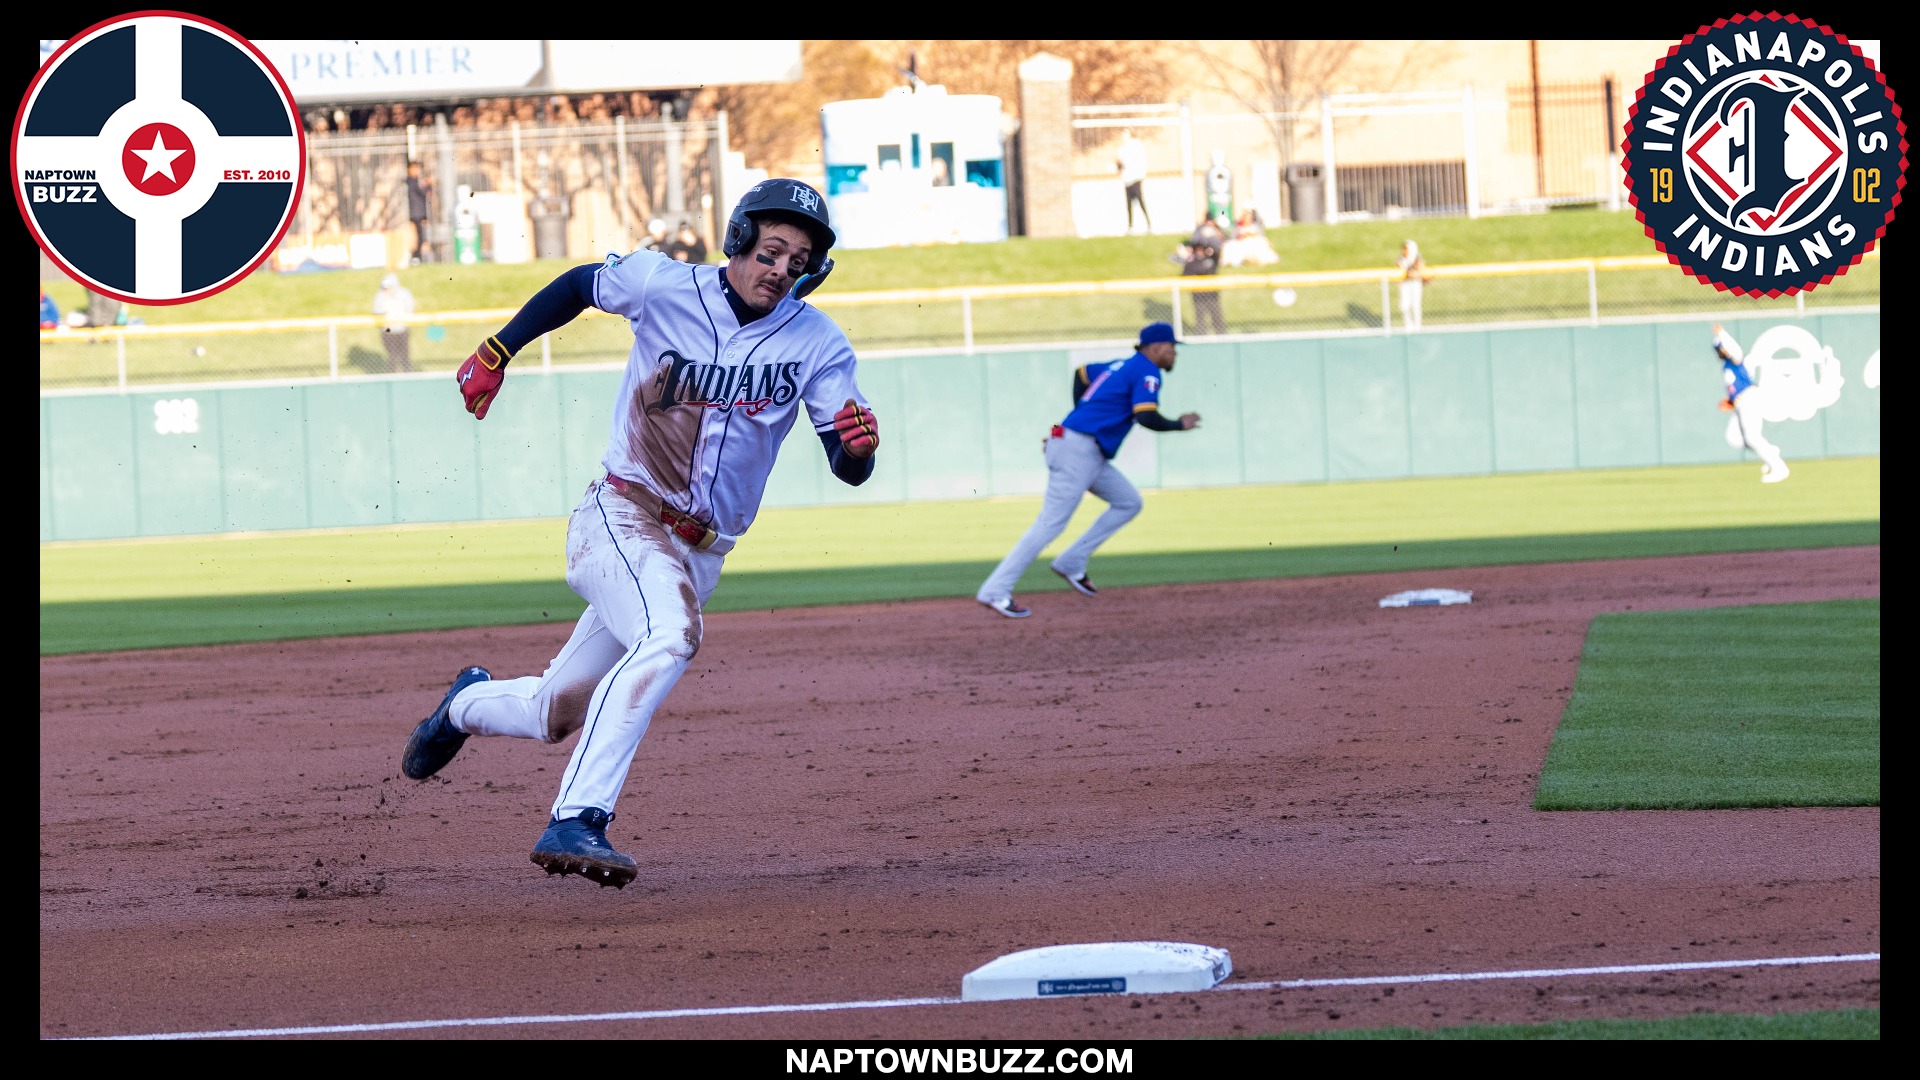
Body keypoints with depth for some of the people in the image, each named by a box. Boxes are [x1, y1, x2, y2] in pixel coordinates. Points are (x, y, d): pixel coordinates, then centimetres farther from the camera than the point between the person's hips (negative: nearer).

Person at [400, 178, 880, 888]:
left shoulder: (818, 344, -4)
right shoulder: (663, 286, -8)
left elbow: (849, 470, -9)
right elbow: (577, 285, 13)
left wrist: (858, 443, -31)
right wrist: (497, 353, 13)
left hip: (699, 554, 4)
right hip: (619, 520, -4)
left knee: (556, 715, 13)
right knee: (670, 633, -35)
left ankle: (471, 703, 49)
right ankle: (575, 823, -40)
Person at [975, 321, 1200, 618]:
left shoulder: (1121, 365, 20)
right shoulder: (1147, 371, -8)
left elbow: (1082, 373, 34)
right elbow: (1147, 417, -22)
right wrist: (1179, 425, -5)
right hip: (1079, 451, -10)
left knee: (1129, 502, 15)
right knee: (1051, 523, -12)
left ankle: (1071, 563, 12)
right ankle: (996, 591, -15)